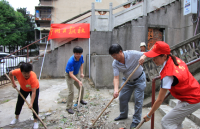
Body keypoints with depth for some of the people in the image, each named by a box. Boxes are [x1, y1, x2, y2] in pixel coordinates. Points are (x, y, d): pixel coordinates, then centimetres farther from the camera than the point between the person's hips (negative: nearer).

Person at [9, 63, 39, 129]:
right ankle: (16, 118, 35)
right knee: (19, 102, 12)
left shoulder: (33, 77, -43)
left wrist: (31, 103, -47)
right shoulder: (18, 72, -35)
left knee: (35, 103, -14)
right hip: (23, 89, 4)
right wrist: (13, 83, -7)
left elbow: (33, 92, -42)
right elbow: (10, 73, -8)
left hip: (34, 88, -4)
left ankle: (35, 121, -1)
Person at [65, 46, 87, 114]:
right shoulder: (71, 62, -36)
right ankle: (69, 107, -1)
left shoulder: (81, 57, -16)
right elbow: (71, 74, -35)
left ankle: (80, 99, 42)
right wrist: (78, 81, -40)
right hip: (69, 75, -7)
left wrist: (81, 73, -6)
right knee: (71, 91, -13)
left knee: (81, 88, 15)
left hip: (76, 74, 7)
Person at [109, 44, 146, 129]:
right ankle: (123, 115, 33)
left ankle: (136, 120, 11)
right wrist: (116, 89, -38)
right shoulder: (115, 63, -18)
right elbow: (116, 77, -23)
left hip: (139, 79, -4)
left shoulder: (133, 54, -27)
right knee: (122, 98, 8)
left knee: (138, 99, -5)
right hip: (127, 80, 4)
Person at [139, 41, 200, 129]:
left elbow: (160, 100, -23)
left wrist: (149, 115, -11)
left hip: (191, 101, -9)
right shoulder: (175, 59, -8)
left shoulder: (168, 75, -28)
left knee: (166, 122, -7)